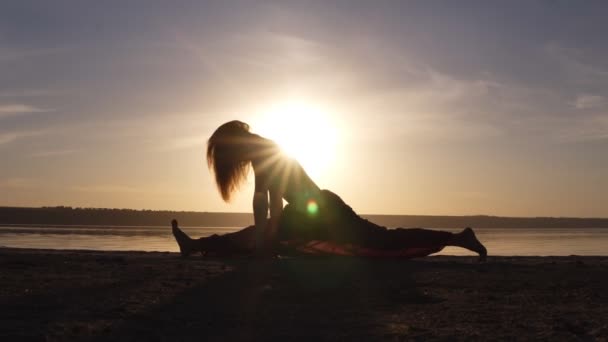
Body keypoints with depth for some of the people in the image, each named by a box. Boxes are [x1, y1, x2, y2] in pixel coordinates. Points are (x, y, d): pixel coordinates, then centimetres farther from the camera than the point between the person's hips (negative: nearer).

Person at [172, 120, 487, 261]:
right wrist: (259, 238, 10)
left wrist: (266, 240, -19)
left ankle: (457, 238, -11)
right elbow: (260, 200, 13)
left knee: (383, 240, -13)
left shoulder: (269, 155, -18)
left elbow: (275, 203, -21)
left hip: (324, 212, -9)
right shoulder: (261, 155, 10)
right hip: (309, 215, 9)